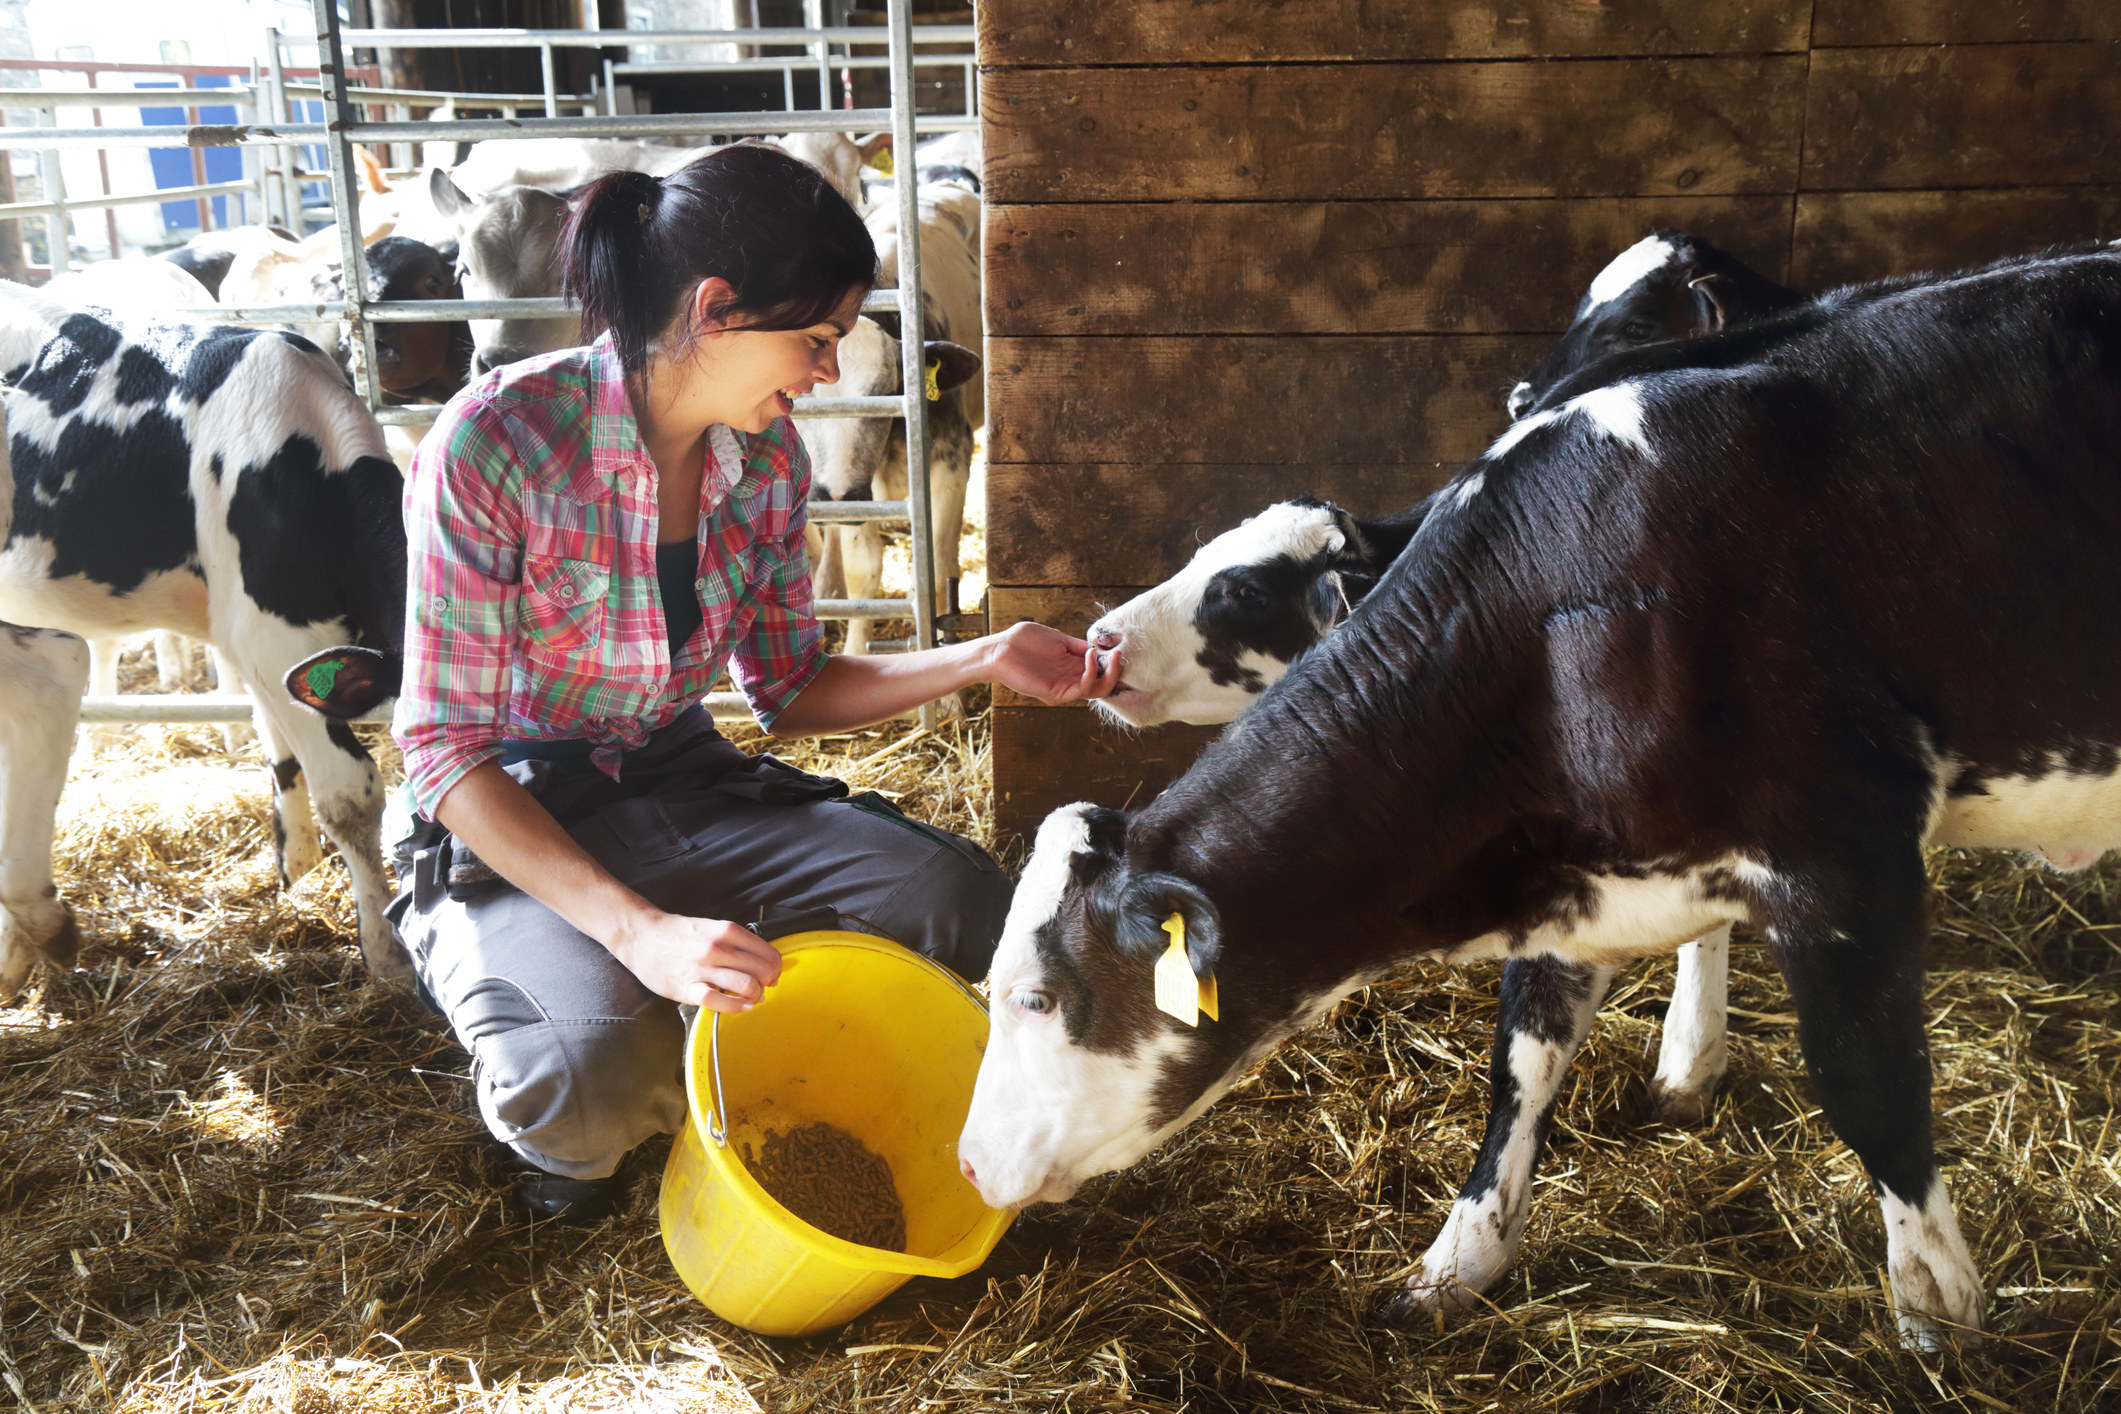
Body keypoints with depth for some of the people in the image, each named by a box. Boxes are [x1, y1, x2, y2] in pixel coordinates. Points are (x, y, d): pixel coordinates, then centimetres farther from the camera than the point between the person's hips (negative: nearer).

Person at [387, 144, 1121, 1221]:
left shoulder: (767, 459, -3)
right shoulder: (495, 442, -22)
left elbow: (790, 692, 7)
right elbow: (445, 747, -21)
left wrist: (985, 661, -6)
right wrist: (637, 931, -33)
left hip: (683, 783, 6)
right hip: (507, 826, -5)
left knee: (962, 901, -14)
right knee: (606, 1069, -34)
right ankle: (551, 1123, 5)